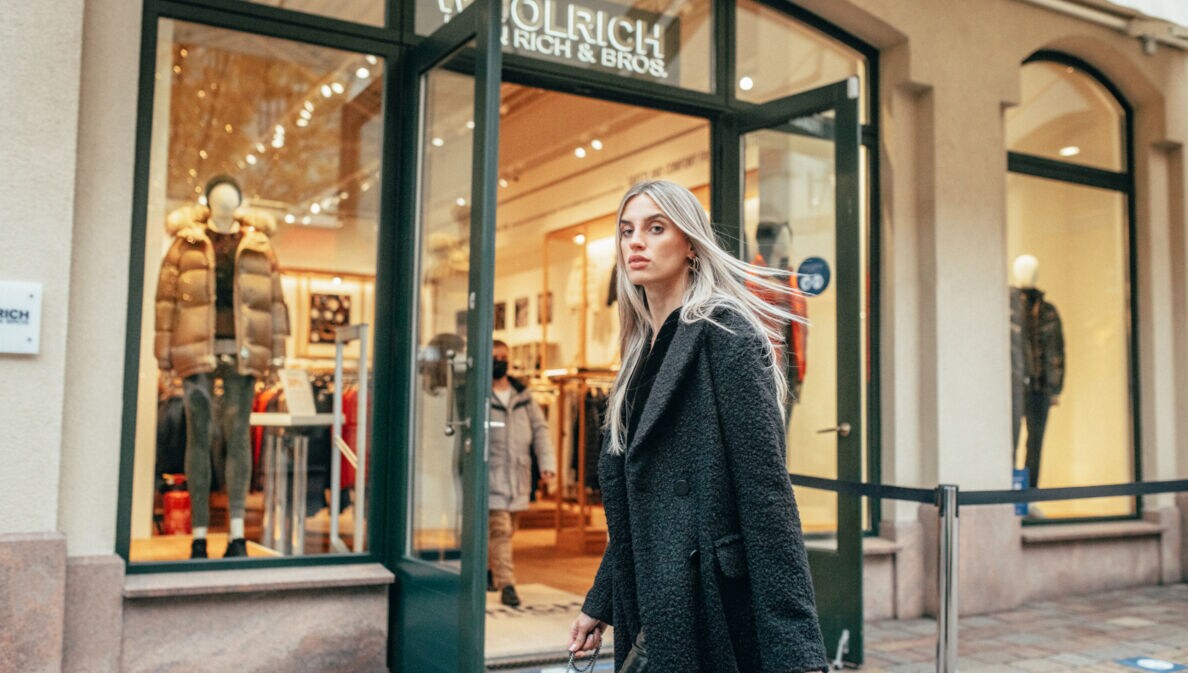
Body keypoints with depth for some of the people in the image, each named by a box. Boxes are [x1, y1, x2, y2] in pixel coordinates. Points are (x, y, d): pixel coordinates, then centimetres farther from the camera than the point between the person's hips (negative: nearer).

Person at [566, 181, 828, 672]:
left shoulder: (723, 334, -12)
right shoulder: (644, 350, 13)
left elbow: (765, 488, -19)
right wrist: (600, 604, 18)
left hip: (711, 610, -8)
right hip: (652, 613, 8)